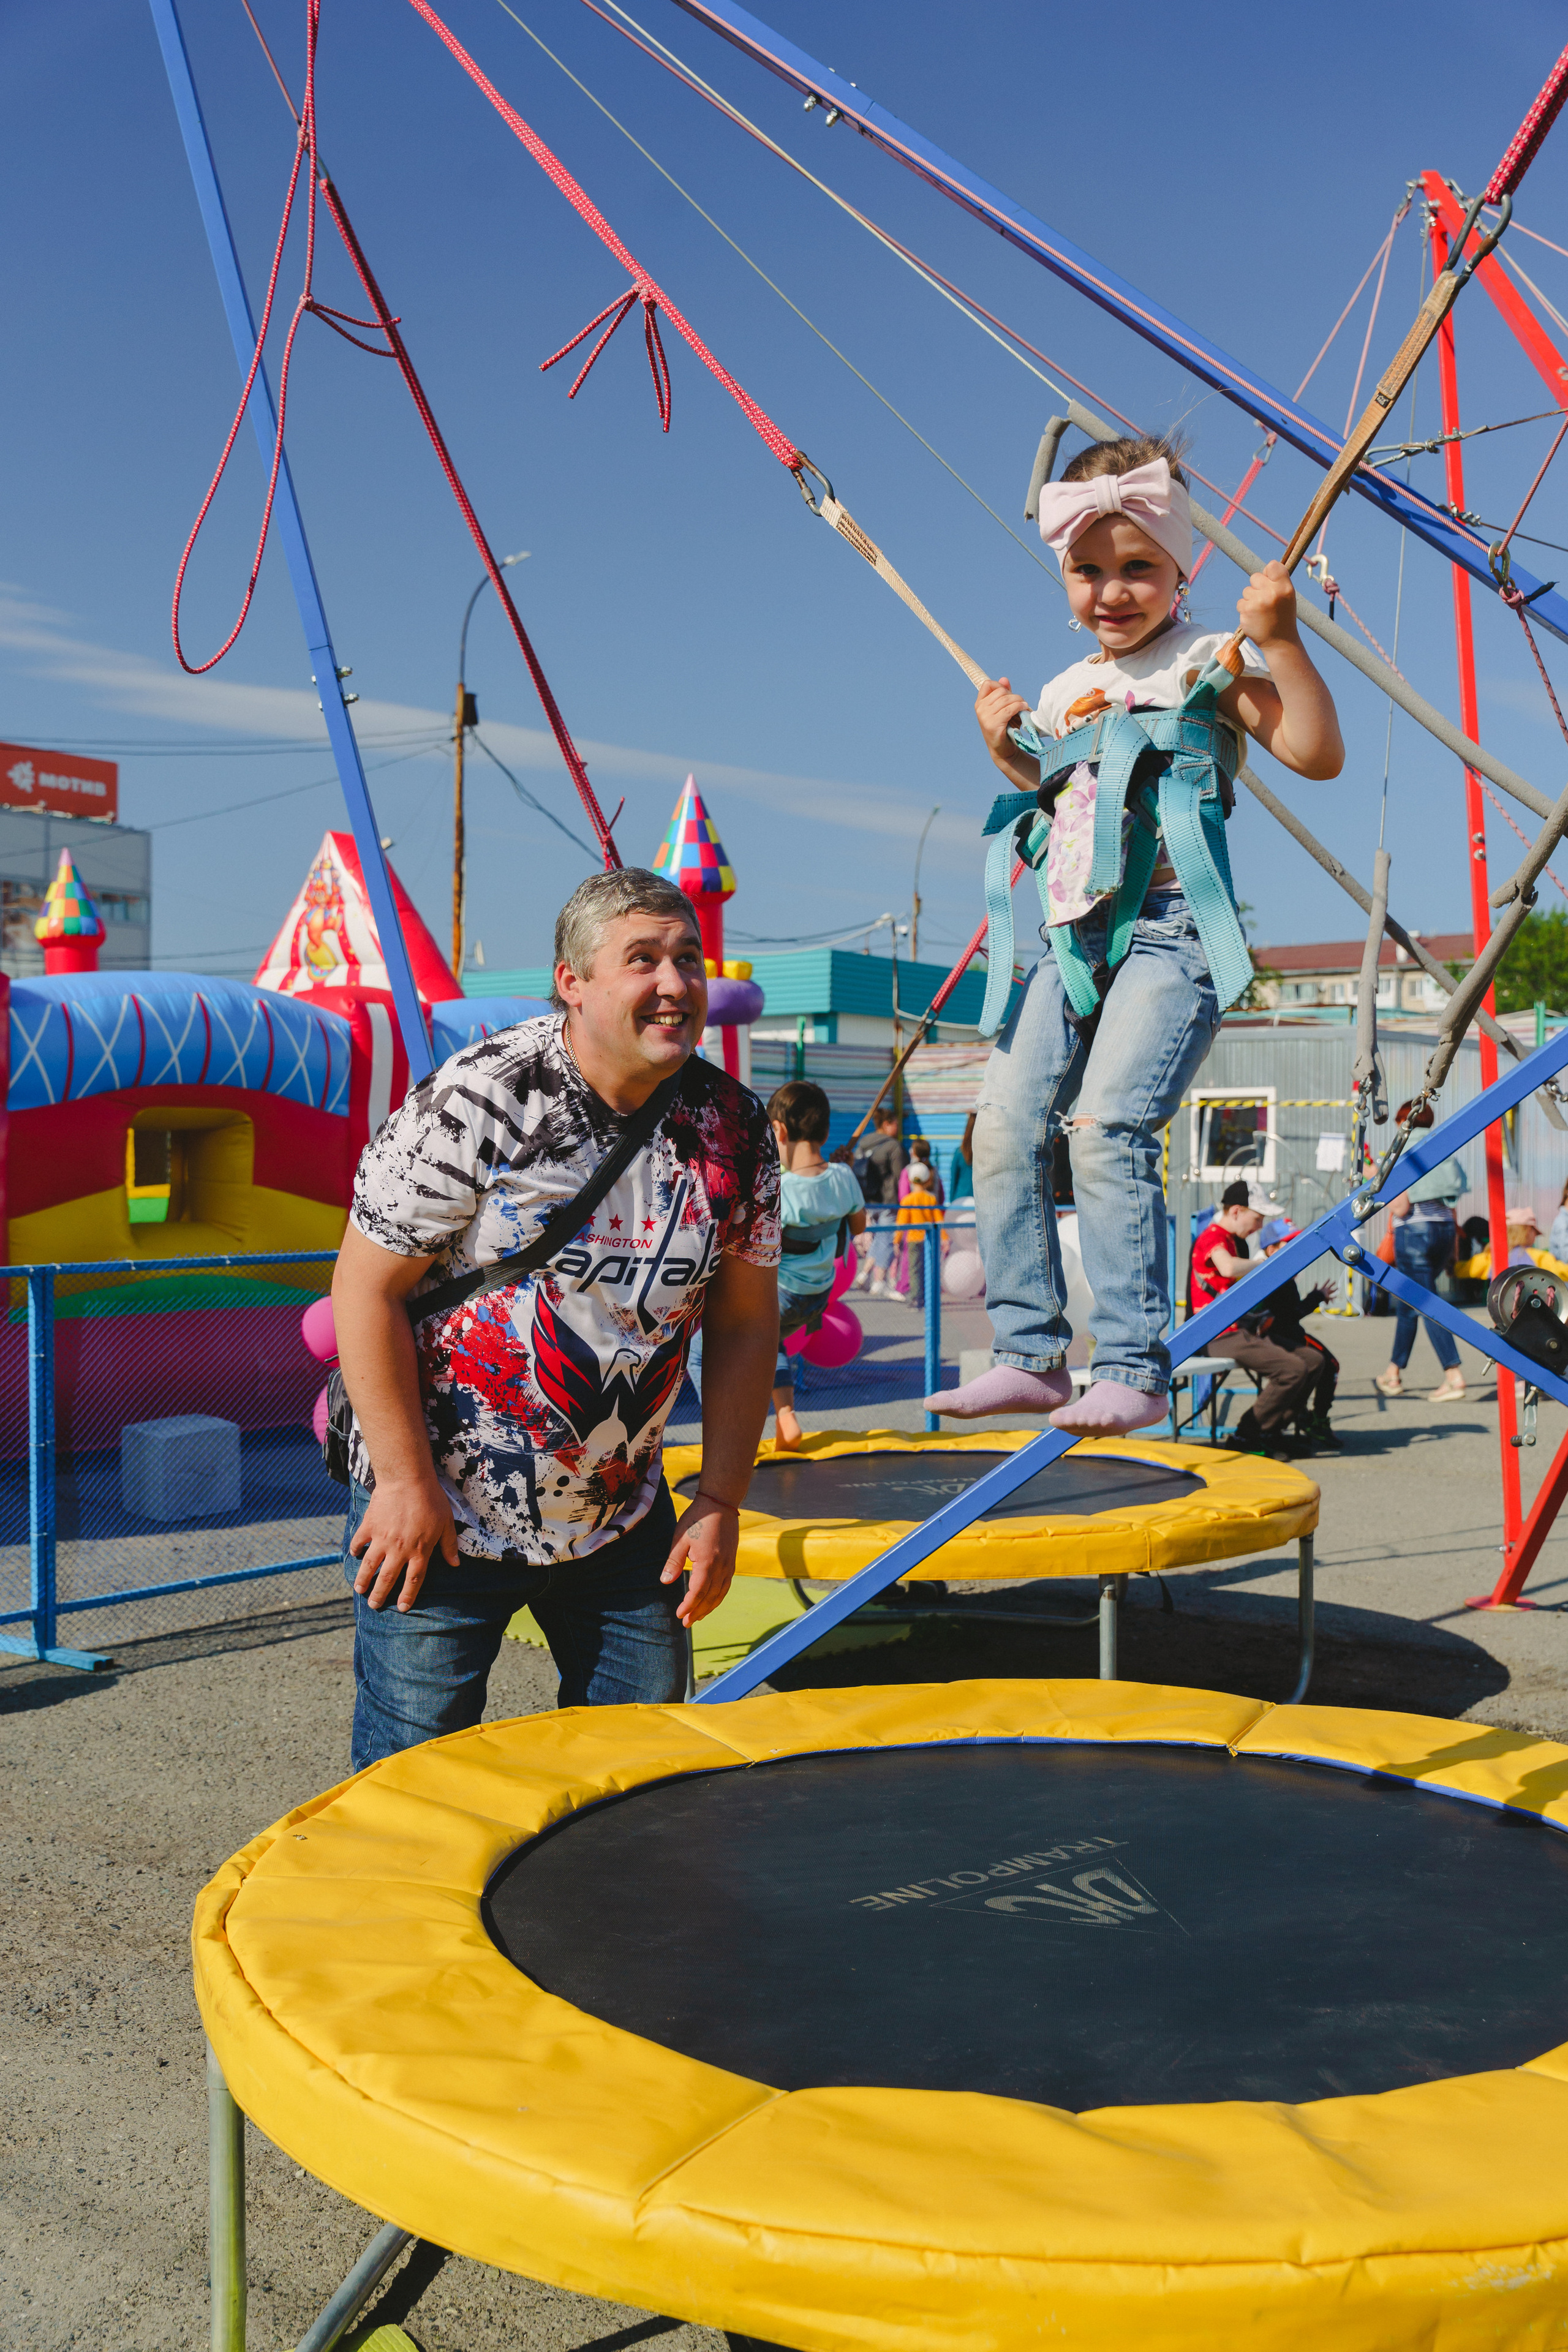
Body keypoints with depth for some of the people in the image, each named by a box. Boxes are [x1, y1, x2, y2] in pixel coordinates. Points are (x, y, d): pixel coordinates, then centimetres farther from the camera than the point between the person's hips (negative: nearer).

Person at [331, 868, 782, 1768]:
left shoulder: (735, 1129, -4)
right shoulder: (476, 1103, -18)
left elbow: (745, 1323, 5)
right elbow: (368, 1289, -14)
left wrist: (721, 1503, 3)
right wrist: (407, 1483, -14)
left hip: (621, 1520, 5)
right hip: (440, 1510, -4)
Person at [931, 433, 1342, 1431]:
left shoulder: (1206, 664, 2)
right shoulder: (1068, 694, 21)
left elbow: (1319, 752, -9)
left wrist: (1281, 640, -17)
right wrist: (1007, 751, 21)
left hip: (1171, 931, -7)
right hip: (1074, 938, 7)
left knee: (1110, 1127, -22)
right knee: (1006, 1125, -3)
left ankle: (1134, 1370, -16)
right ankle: (1030, 1355, 4)